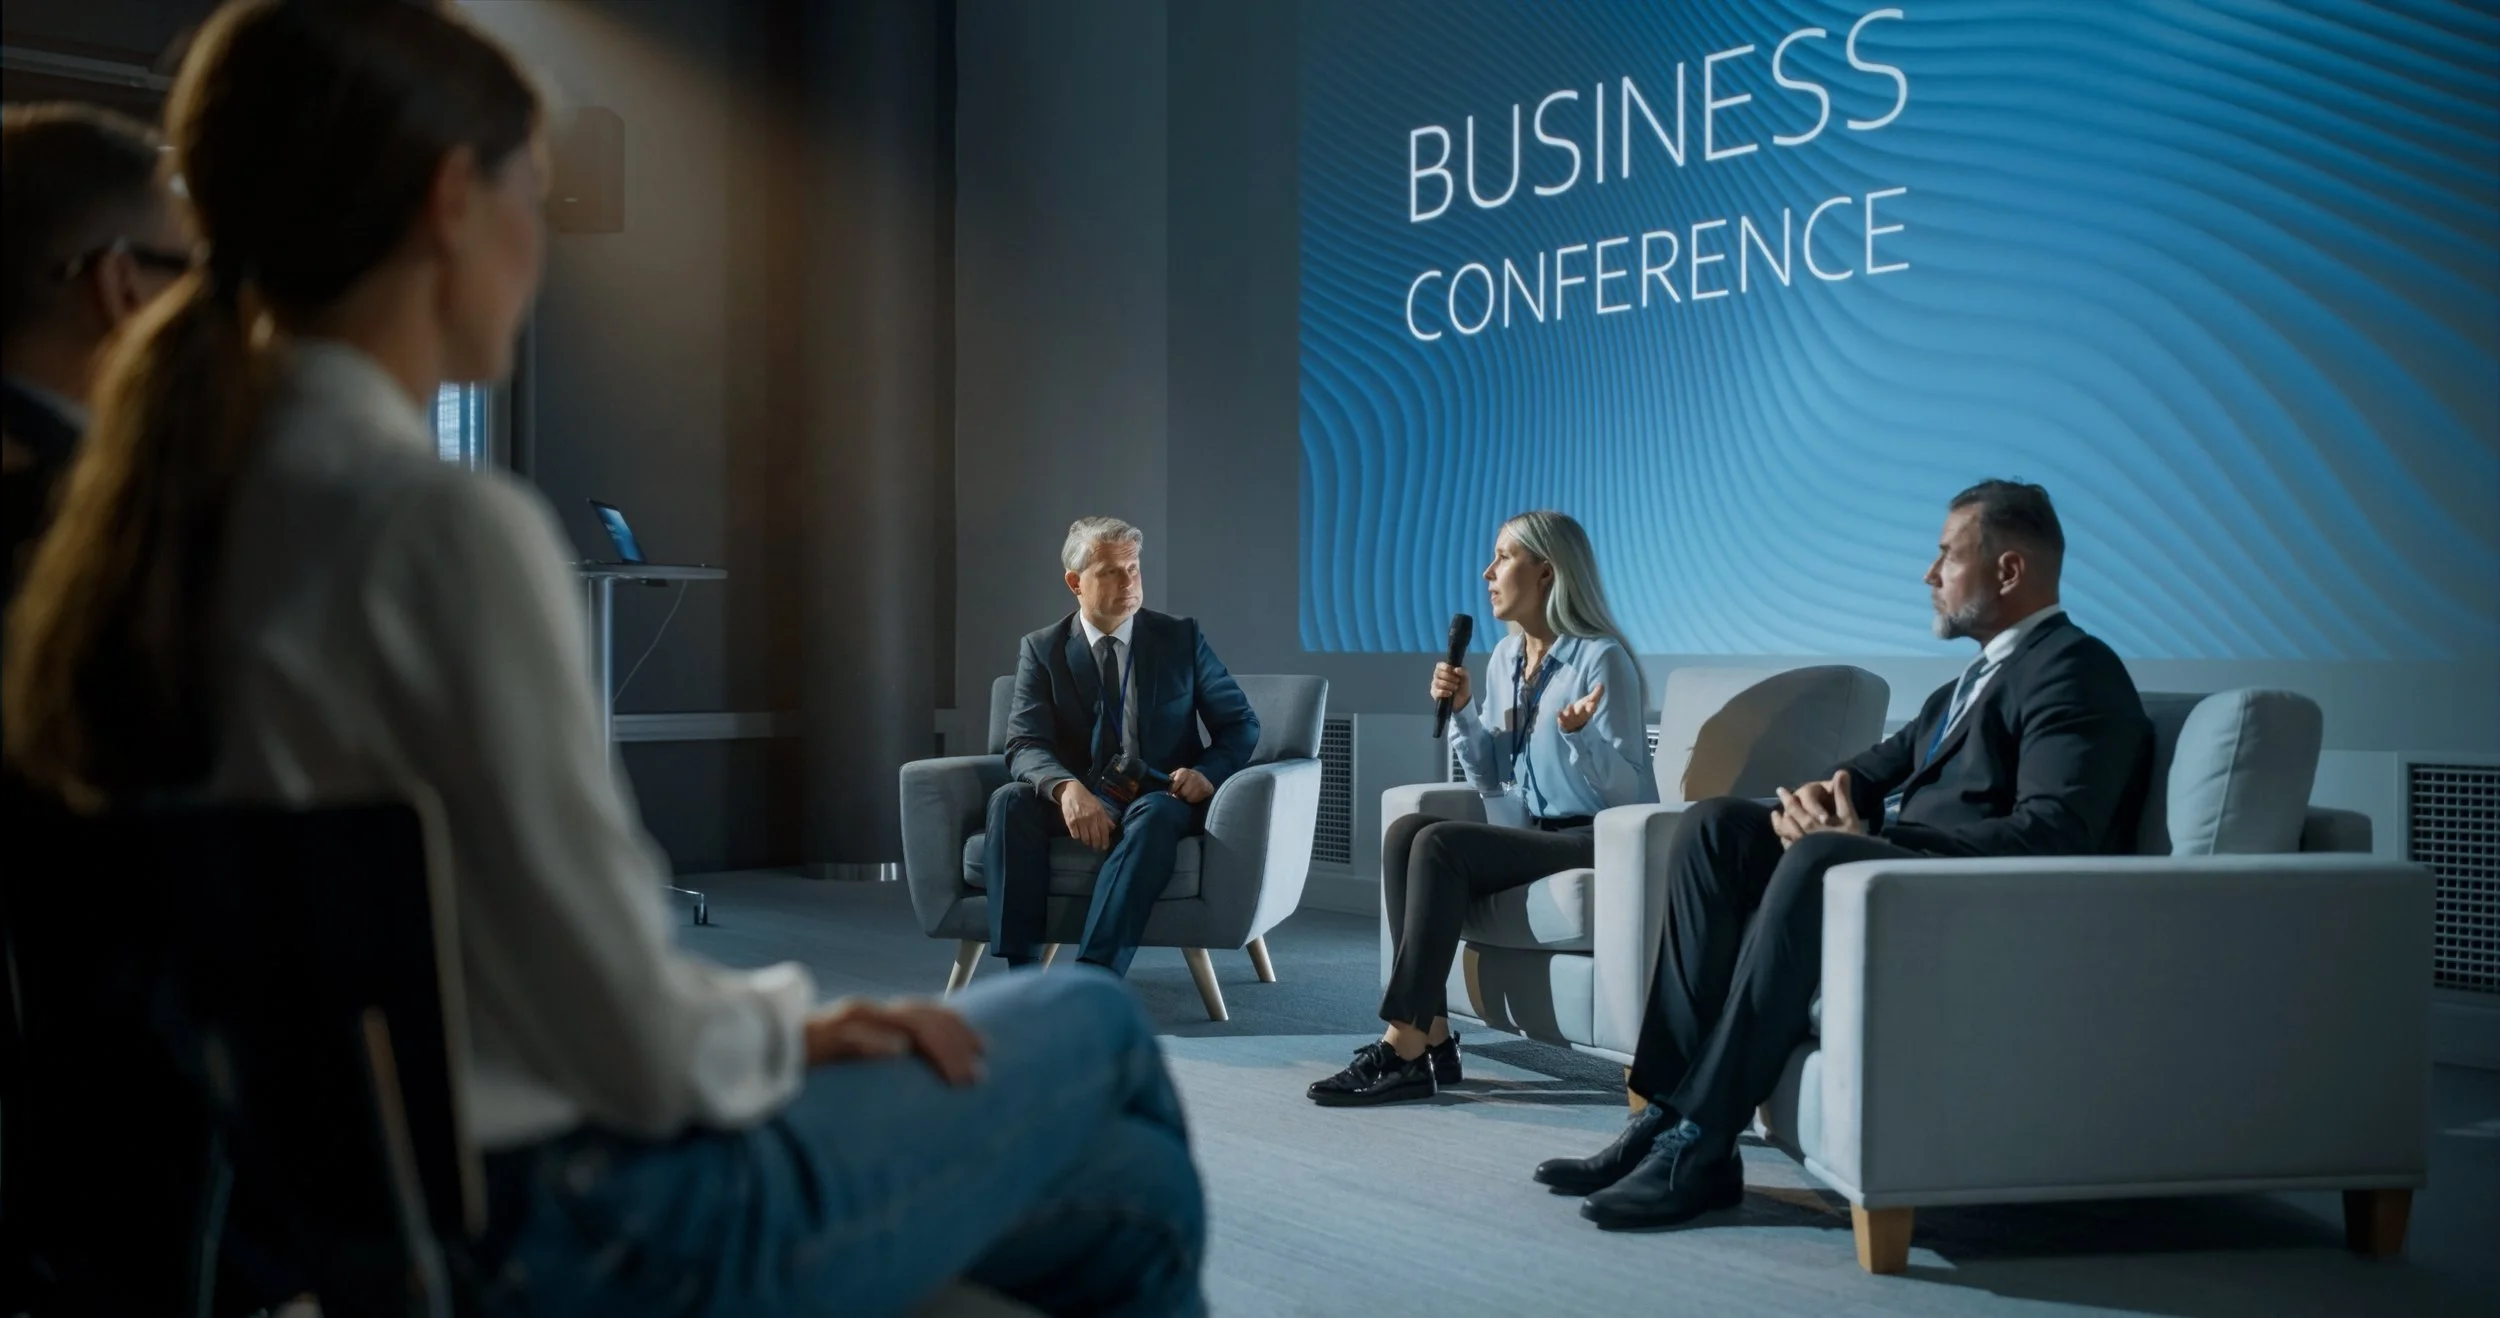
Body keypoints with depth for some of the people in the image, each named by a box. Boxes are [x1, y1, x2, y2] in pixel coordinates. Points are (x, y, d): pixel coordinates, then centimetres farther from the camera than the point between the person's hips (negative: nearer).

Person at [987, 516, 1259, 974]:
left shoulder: (1182, 638, 6)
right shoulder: (1042, 649, 5)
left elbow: (1240, 724, 7)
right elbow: (1025, 746, -6)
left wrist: (1207, 772, -16)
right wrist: (1068, 788, -29)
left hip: (1159, 801, -1)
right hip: (1079, 801, 1)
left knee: (1154, 814, -37)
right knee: (1009, 802, -30)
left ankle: (1095, 974, -47)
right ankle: (1021, 969, -35)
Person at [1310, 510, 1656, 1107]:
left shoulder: (1600, 659, -11)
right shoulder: (1505, 658, 12)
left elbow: (1625, 791, -14)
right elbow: (1492, 783, 15)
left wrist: (1580, 735, -31)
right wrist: (1462, 712, 0)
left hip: (1600, 842, -8)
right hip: (1538, 835, 8)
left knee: (1439, 844, -26)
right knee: (1404, 831, -15)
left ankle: (1404, 1050, -27)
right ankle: (1433, 1039, -21)